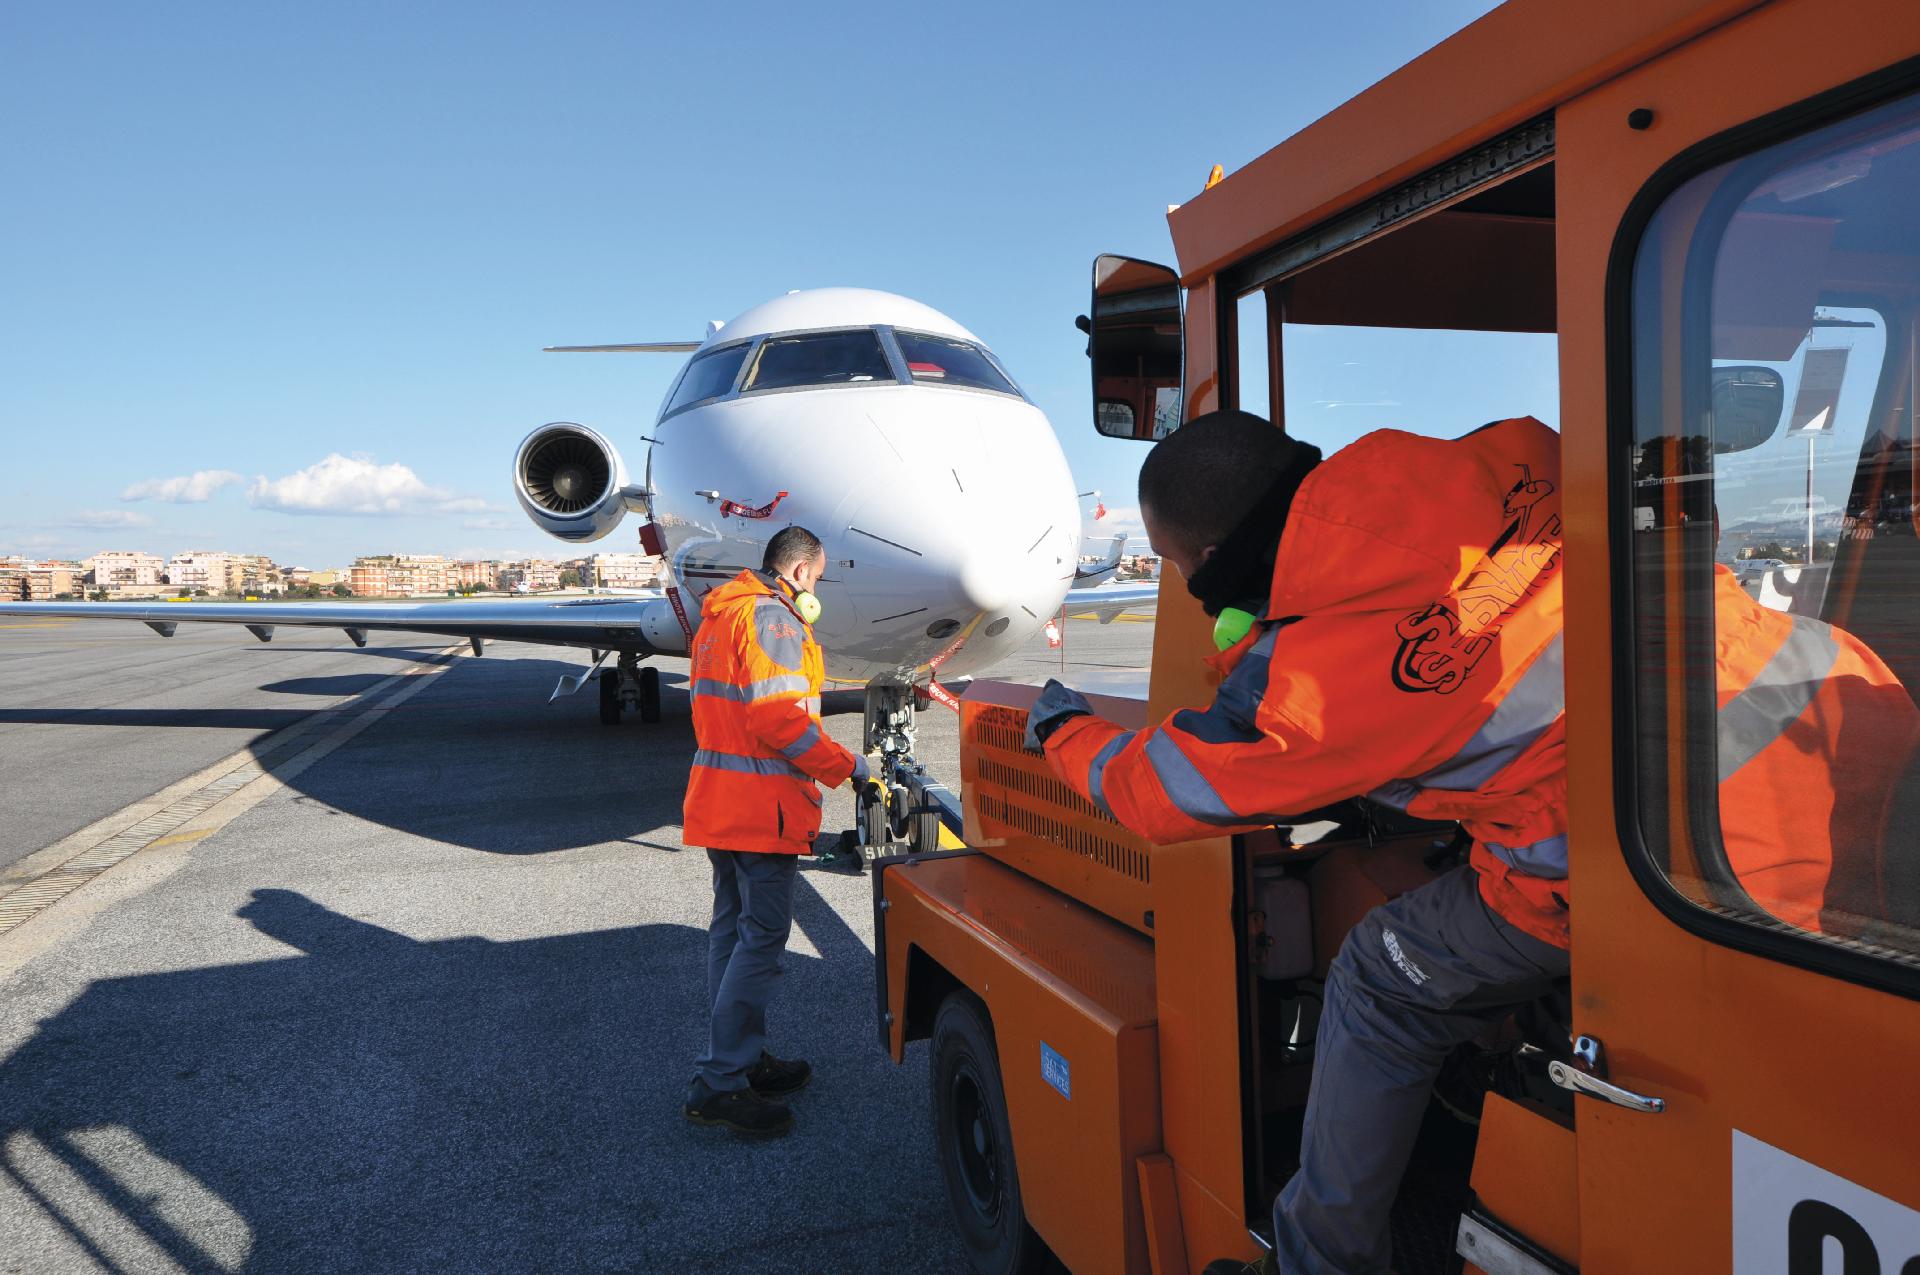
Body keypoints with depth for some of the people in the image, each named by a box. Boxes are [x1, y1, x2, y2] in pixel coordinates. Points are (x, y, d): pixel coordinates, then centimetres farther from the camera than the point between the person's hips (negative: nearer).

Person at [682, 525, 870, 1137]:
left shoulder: (719, 616, 18)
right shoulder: (772, 617, -15)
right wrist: (846, 765, -14)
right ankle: (718, 1084, -5)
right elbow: (780, 719, -23)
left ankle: (741, 1059, 27)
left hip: (718, 801, 11)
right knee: (762, 937, -6)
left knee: (732, 926, 16)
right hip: (761, 807, -11)